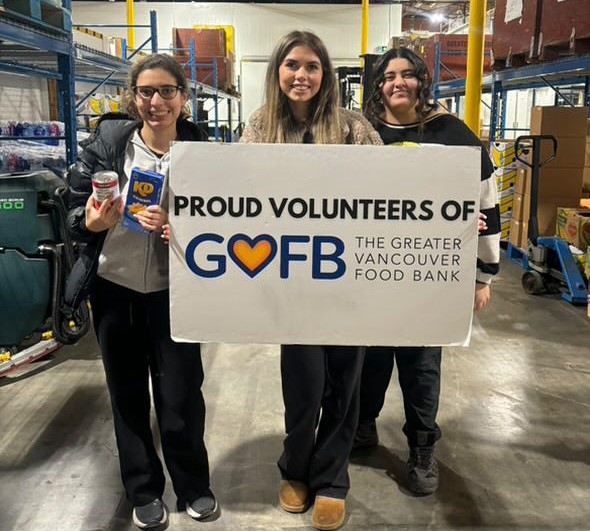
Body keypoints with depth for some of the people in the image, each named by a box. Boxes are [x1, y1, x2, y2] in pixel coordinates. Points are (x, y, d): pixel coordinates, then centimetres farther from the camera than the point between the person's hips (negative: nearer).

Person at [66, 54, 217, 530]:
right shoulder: (107, 142, -5)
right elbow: (74, 207, 1)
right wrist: (91, 222, -21)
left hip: (173, 291, -1)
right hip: (114, 287, 2)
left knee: (180, 395, 6)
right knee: (128, 394, 14)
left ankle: (193, 486, 32)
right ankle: (143, 490, 35)